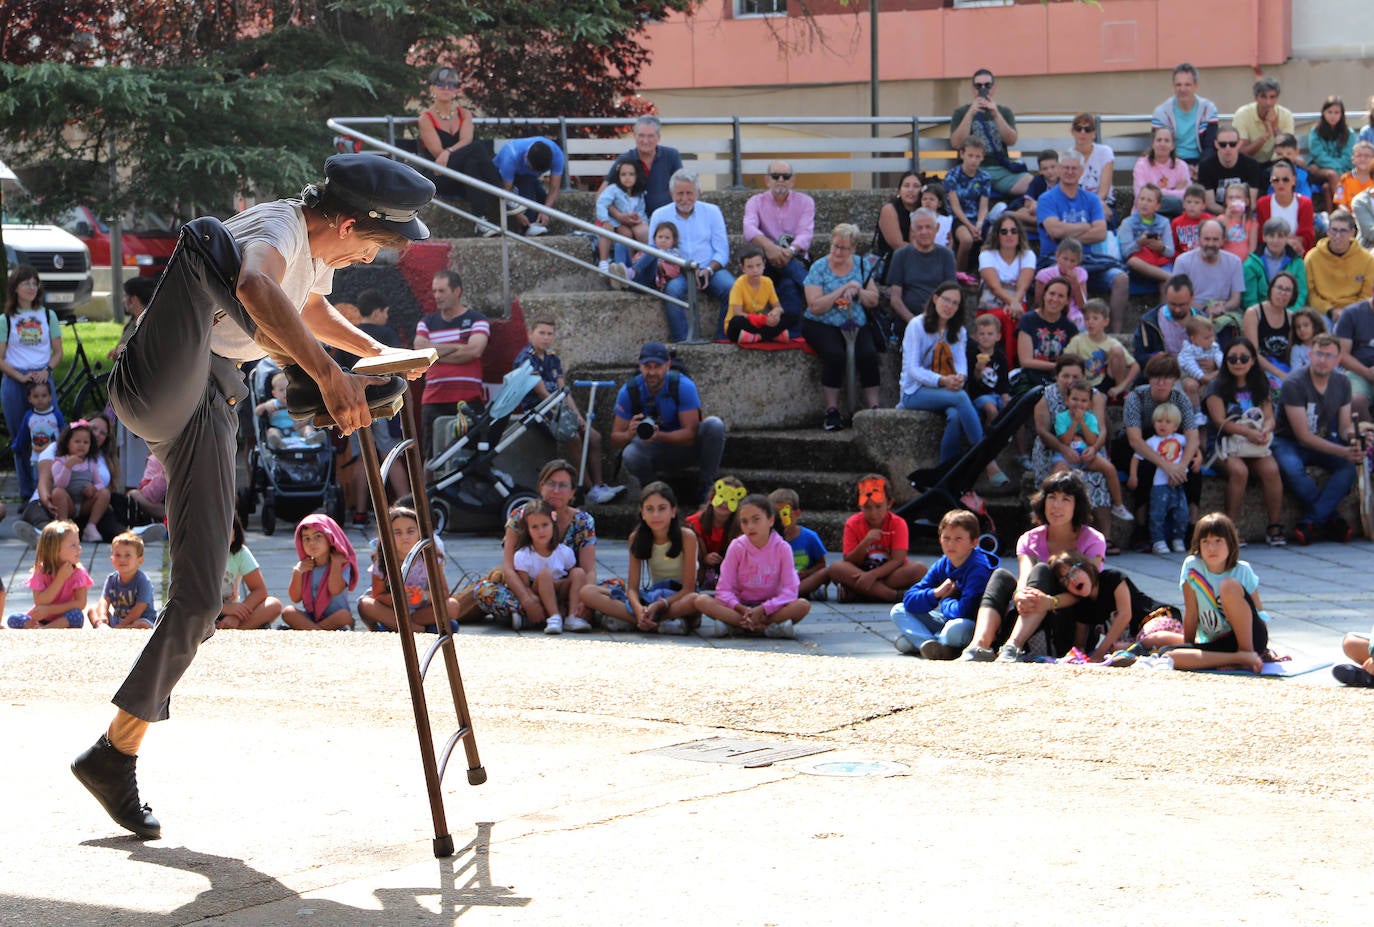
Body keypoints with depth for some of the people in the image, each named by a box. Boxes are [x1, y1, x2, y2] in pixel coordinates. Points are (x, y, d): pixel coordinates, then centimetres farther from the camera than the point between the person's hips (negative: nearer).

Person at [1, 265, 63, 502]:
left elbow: (58, 352, 10)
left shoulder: (48, 315, 8)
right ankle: (27, 494, 11)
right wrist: (21, 376, -14)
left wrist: (46, 371, -9)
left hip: (43, 380, 1)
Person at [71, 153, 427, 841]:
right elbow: (257, 287, -48)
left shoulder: (321, 253, 15)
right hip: (156, 390, -10)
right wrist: (327, 375, -59)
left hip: (206, 411, 10)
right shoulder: (277, 226, -18)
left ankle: (116, 756, 13)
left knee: (198, 600, 5)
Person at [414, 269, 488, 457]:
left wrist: (435, 352, -3)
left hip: (468, 399, -3)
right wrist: (457, 347, -5)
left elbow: (474, 351, -11)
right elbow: (419, 350, -2)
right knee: (432, 457, 0)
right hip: (433, 400, 3)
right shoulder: (427, 323, 17)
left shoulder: (477, 320, 7)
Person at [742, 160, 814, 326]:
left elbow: (806, 234, -7)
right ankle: (810, 287, -37)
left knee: (790, 285, -36)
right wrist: (768, 246, -36)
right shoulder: (756, 202, 9)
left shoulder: (805, 202, 10)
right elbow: (749, 230, -13)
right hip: (766, 263, 0)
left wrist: (790, 251, -31)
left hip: (796, 261, 0)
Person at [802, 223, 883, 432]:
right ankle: (832, 412, -23)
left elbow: (874, 301, 8)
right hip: (822, 326, -3)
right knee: (836, 355, -32)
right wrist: (843, 290, -15)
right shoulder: (819, 268, -2)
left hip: (857, 325, 3)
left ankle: (874, 407, -22)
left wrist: (858, 291, -11)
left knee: (869, 354, -27)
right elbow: (815, 307, -12)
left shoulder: (862, 265, 9)